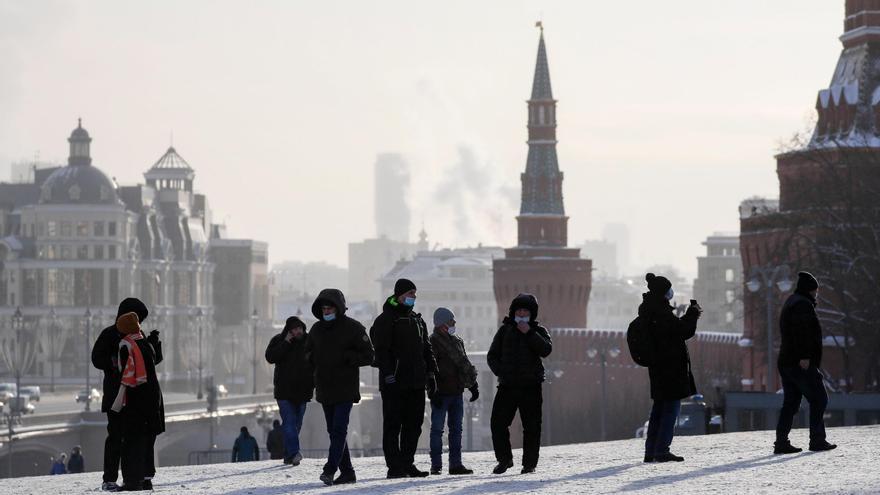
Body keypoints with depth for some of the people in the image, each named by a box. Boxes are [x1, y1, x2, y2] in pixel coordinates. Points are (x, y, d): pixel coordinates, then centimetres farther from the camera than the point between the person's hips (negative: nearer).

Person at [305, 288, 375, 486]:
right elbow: (308, 353, 24)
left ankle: (330, 469, -20)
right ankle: (347, 471, 13)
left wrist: (347, 357, -15)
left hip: (345, 388, -6)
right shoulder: (317, 329, 11)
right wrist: (313, 358, 2)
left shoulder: (352, 328, -4)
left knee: (339, 429, -14)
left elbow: (368, 356, -3)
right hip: (325, 389, 6)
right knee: (334, 431, 7)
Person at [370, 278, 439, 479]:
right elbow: (381, 350, -13)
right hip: (394, 383, -7)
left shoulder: (417, 320, 18)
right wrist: (388, 374, -21)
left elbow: (427, 349, 23)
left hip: (416, 383, 7)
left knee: (413, 425, 8)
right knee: (393, 425, -3)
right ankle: (394, 467, -3)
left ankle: (407, 464, 14)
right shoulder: (385, 320, -5)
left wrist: (431, 374, 15)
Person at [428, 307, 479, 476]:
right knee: (437, 429, -3)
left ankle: (456, 464, 11)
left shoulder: (457, 341, 15)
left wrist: (473, 385, 16)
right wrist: (434, 392, -18)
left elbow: (465, 365, 22)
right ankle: (436, 465, -1)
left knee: (456, 429, 8)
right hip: (441, 394, -7)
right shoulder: (433, 342, -7)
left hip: (456, 392, 7)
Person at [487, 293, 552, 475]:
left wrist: (529, 333, -17)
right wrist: (500, 371, -5)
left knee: (531, 426, 0)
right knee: (498, 423, -4)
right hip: (507, 385, 2)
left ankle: (529, 463, 8)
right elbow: (492, 355, 12)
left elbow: (546, 350, -14)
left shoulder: (538, 331, 6)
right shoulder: (505, 330, 11)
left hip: (531, 387, -2)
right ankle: (504, 459, 9)